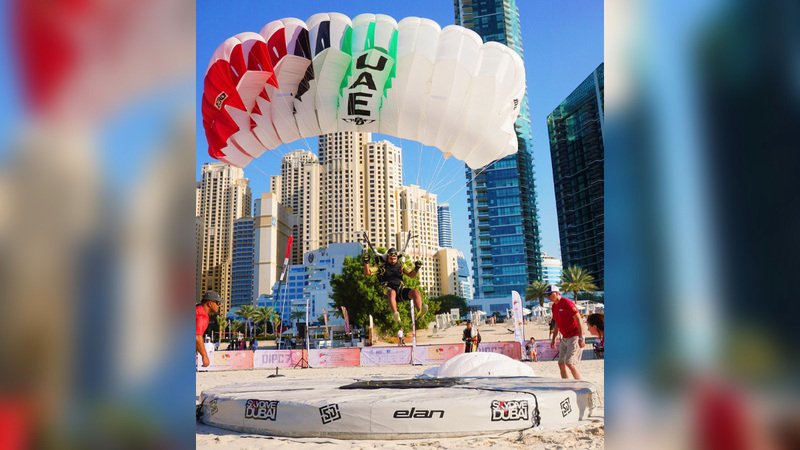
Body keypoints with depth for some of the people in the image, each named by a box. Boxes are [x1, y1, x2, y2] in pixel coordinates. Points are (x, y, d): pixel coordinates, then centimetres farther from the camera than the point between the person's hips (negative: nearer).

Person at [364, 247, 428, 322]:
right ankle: (396, 315, -59)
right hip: (388, 289, -3)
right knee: (392, 293, -41)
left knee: (416, 292, -25)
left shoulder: (400, 266, 20)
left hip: (400, 289, 3)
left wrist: (416, 268, -4)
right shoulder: (382, 267, 12)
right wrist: (366, 262, -8)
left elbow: (412, 275, 17)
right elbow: (367, 273, 8)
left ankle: (420, 312, -43)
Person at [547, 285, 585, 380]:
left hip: (574, 337, -9)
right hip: (565, 338, 9)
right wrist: (553, 339, 21)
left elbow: (578, 319, -18)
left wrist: (581, 338, -23)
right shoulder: (554, 306, 11)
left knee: (569, 362, -14)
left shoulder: (567, 303, -15)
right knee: (561, 364, 8)